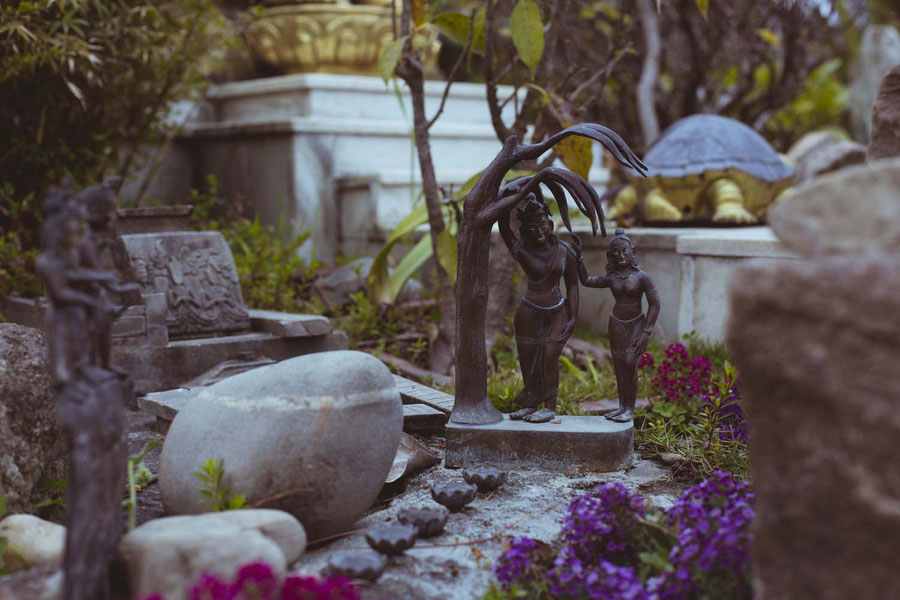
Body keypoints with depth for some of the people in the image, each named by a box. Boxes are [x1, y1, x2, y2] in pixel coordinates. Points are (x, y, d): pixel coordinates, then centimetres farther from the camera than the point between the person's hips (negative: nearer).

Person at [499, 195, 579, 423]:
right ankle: (530, 404, 21)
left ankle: (550, 407, -2)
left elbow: (572, 285, 2)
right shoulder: (521, 251, -7)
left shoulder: (564, 251, -3)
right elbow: (503, 227, -20)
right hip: (529, 313, 0)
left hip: (558, 312, 0)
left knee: (549, 356, -11)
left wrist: (573, 318, -2)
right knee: (527, 360, 4)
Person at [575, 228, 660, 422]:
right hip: (616, 324, 4)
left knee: (630, 364, -15)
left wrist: (646, 332, -15)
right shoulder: (611, 279, 0)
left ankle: (630, 409, -7)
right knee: (619, 367, 7)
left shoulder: (642, 277, -12)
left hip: (636, 324, -4)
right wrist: (579, 256, 1)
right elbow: (586, 281, 11)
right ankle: (622, 406, 16)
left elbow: (654, 305, -10)